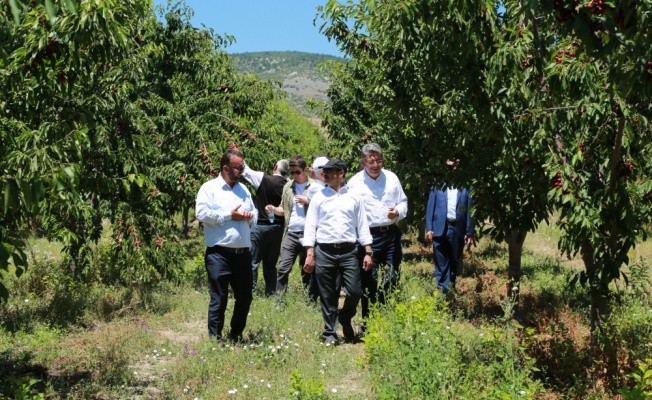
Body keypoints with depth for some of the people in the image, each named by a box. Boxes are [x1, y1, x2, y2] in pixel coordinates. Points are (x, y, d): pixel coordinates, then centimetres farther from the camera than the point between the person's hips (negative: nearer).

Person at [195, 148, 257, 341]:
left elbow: (254, 212, 22)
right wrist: (229, 215, -12)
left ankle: (237, 335, 28)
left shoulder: (243, 189, 18)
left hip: (243, 253, 6)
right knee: (219, 298, -3)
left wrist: (250, 216, -2)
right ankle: (215, 338, 7)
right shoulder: (209, 188, -2)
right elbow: (202, 213, -15)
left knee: (245, 297, 12)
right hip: (219, 253, -6)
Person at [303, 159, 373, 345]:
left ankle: (345, 318, 27)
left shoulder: (353, 197, 8)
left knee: (355, 292, -4)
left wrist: (368, 252, 2)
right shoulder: (319, 197, 7)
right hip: (324, 252, 0)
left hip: (348, 251, 0)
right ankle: (330, 333, 16)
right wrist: (310, 254, -3)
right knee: (328, 296, 3)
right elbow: (310, 226, 5)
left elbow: (362, 225, 8)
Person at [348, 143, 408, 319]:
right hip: (369, 237, -3)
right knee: (369, 282, 3)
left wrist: (398, 211, -8)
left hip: (391, 234, 3)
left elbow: (403, 201, 14)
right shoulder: (354, 183, -3)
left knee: (393, 279, 8)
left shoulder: (391, 178, 6)